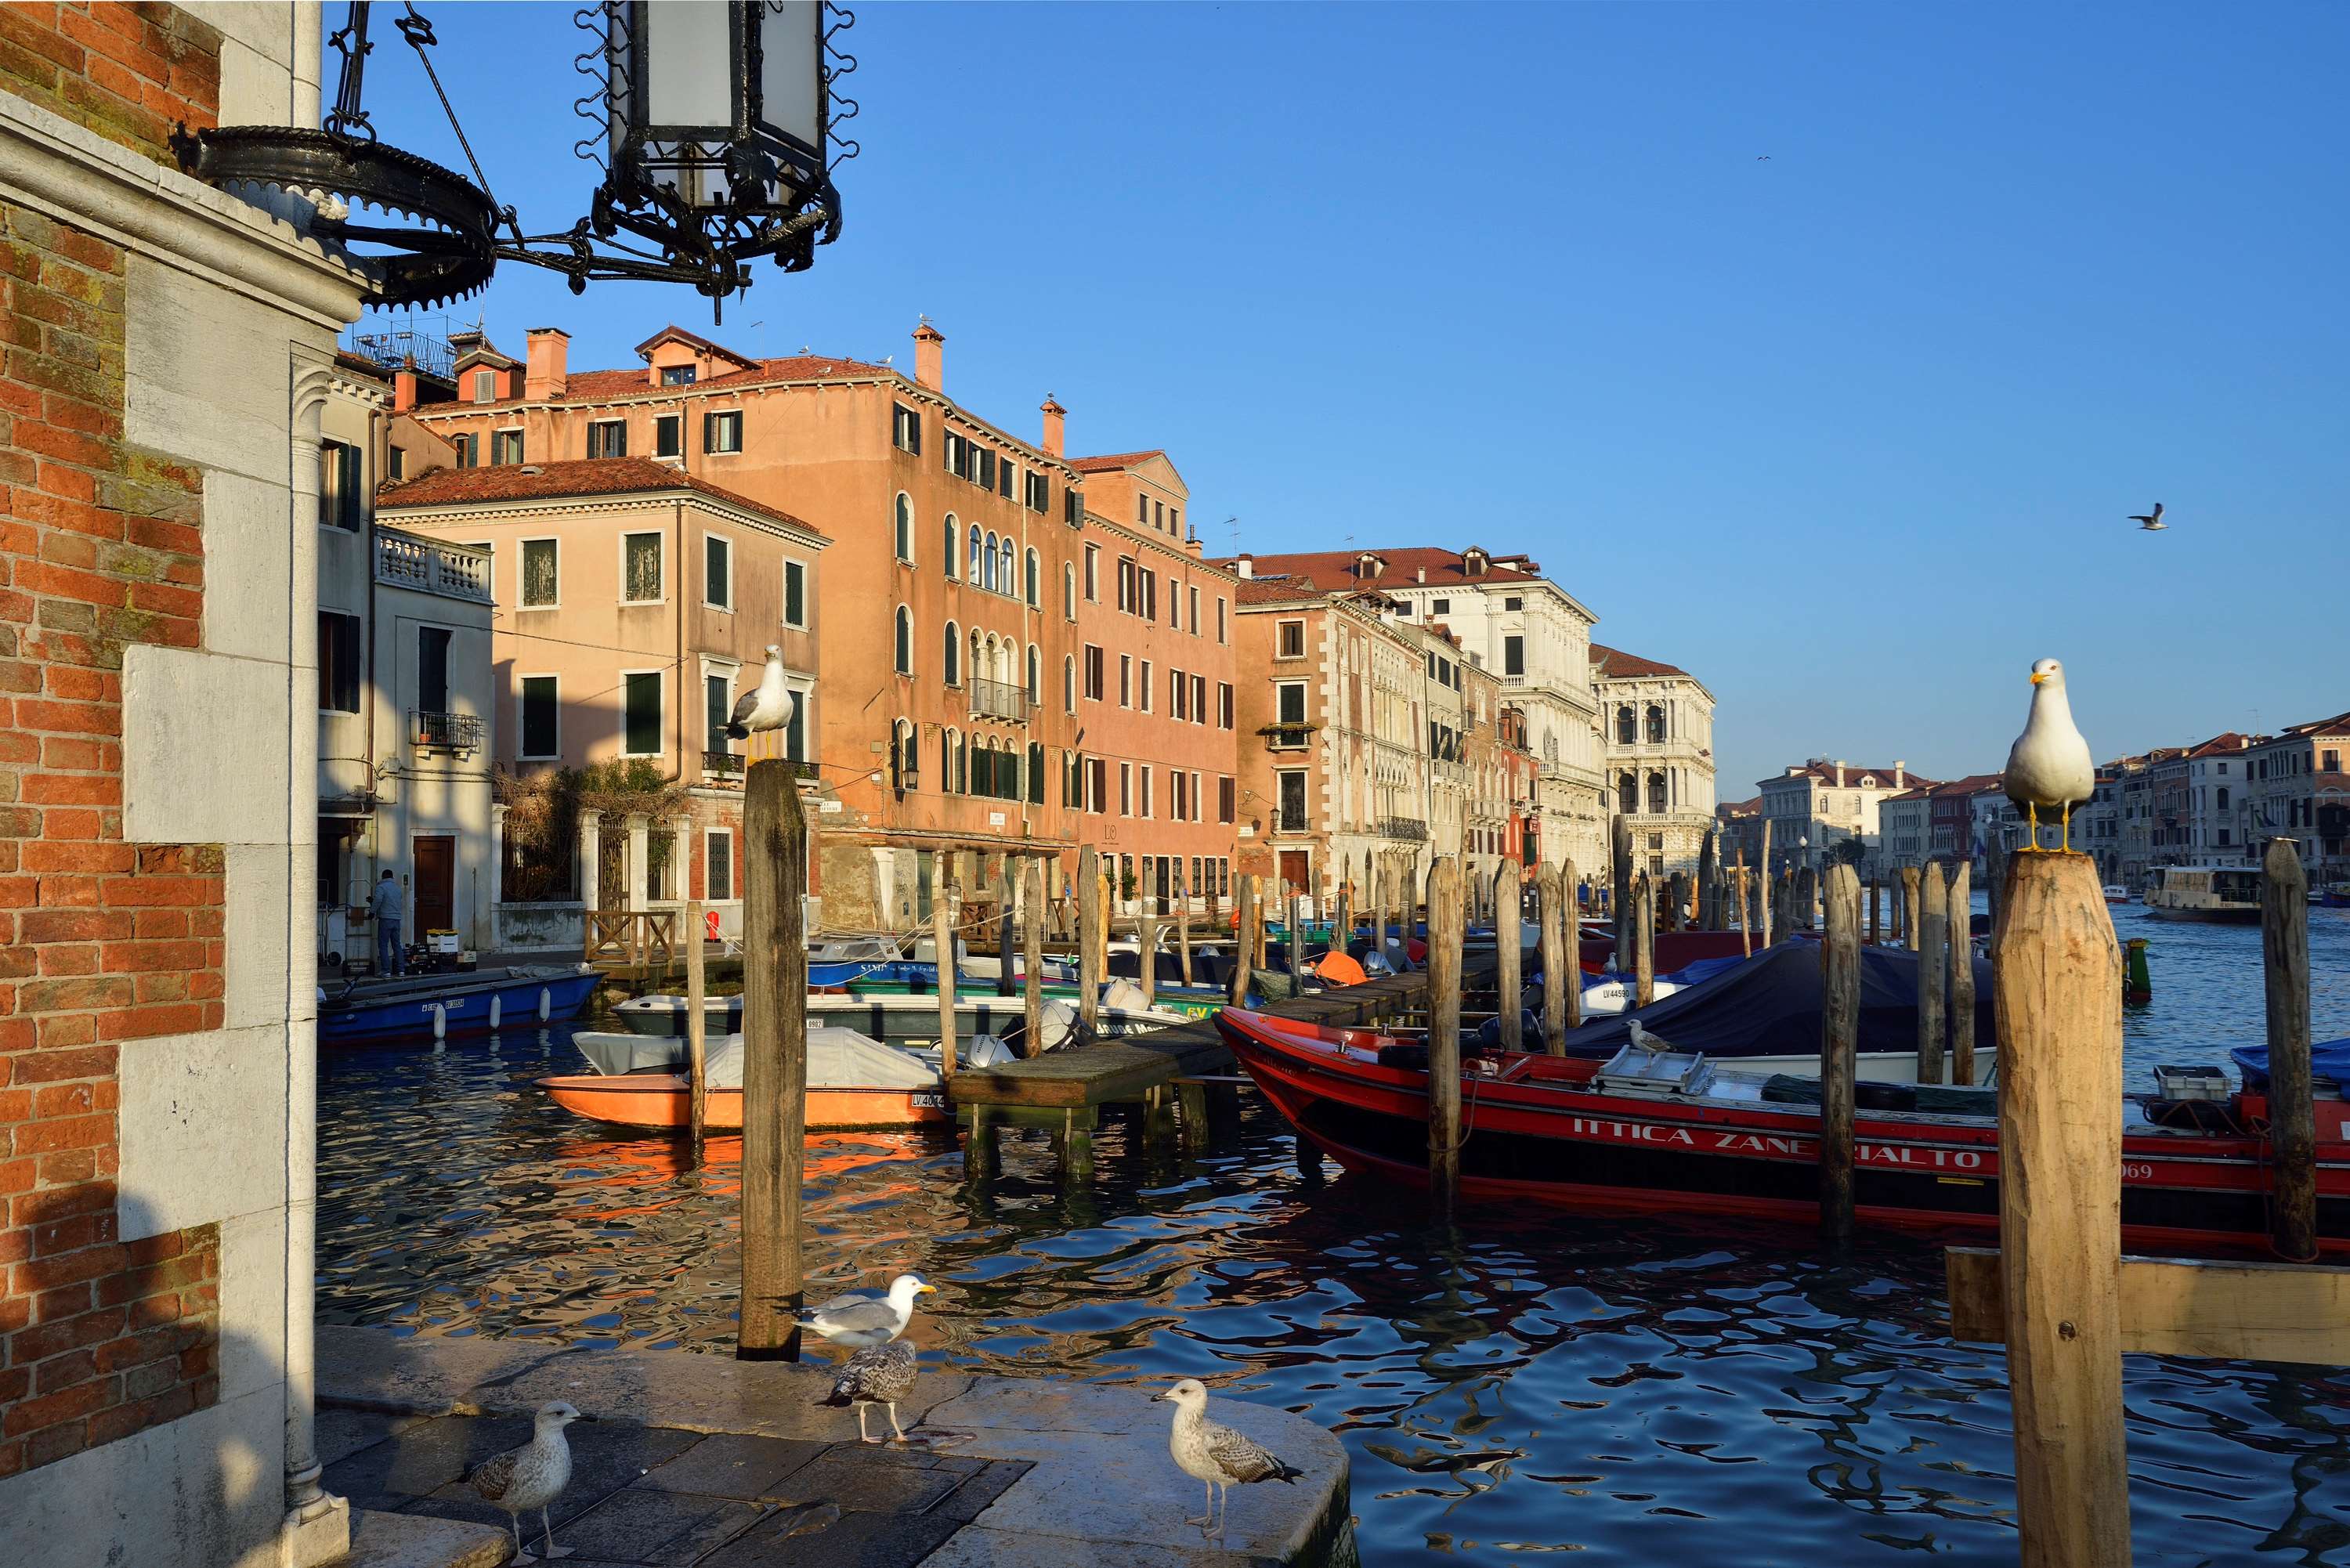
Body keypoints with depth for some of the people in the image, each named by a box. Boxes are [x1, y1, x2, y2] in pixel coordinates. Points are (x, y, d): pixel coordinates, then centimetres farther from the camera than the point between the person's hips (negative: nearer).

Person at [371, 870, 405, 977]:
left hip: (385, 919, -6)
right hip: (397, 920, 6)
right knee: (397, 945, 11)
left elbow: (378, 900, -22)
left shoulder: (381, 887, -5)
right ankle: (401, 969, 9)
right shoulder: (397, 887, 16)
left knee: (383, 945, -2)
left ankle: (386, 970, -6)